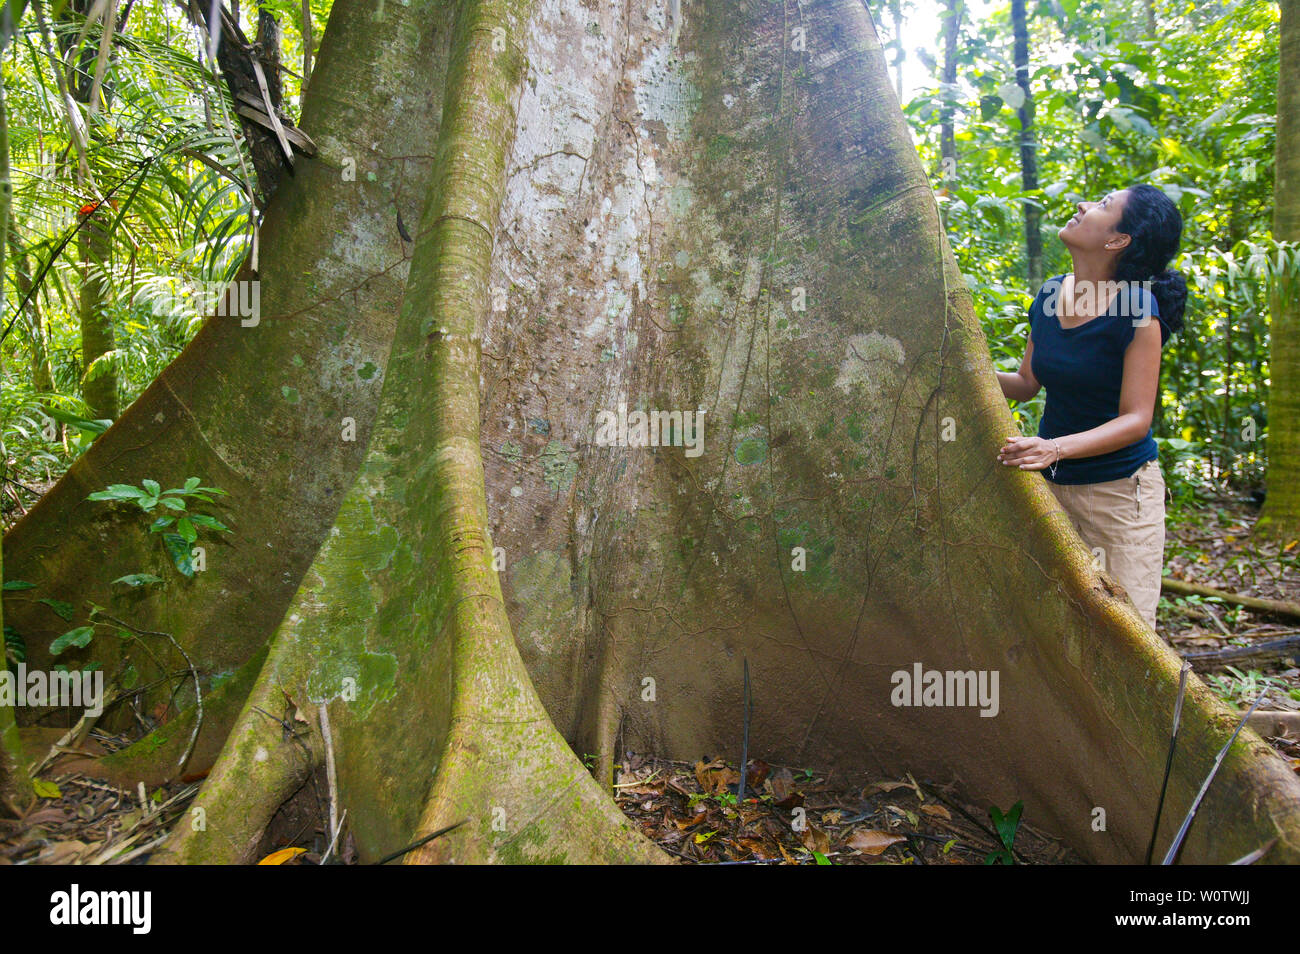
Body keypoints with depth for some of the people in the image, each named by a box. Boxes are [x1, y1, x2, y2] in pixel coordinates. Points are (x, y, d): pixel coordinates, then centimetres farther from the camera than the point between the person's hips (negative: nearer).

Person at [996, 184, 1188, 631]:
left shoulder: (1136, 309, -16)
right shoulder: (1049, 296, 2)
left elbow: (1136, 419, -17)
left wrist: (1055, 448, -31)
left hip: (1119, 488, -5)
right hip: (1049, 484, 5)